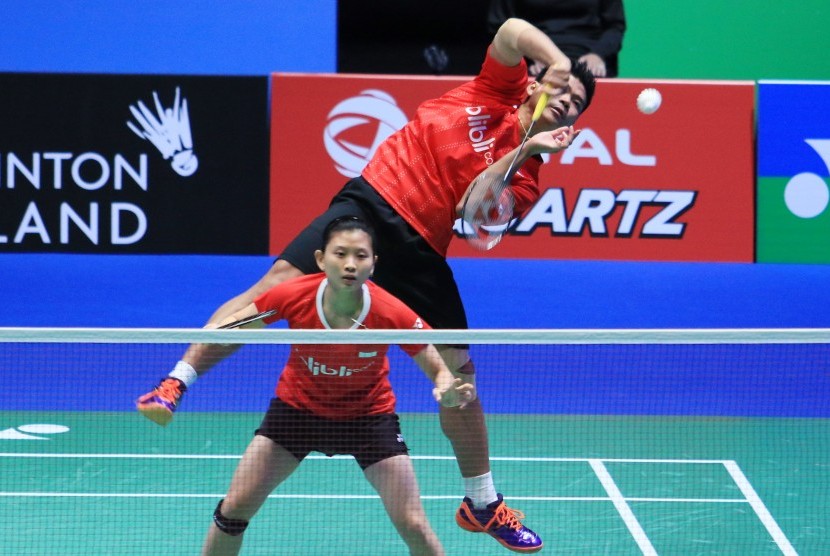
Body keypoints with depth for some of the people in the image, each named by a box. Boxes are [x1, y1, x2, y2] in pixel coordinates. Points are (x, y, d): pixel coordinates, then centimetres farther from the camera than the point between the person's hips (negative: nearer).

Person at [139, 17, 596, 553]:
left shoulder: (526, 176, 3)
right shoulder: (501, 90, 5)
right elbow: (513, 30, -8)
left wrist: (523, 151, -19)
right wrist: (560, 62, -18)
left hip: (419, 252, 2)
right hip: (371, 204, -2)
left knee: (459, 370, 6)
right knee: (280, 283, -23)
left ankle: (483, 504, 24)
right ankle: (176, 382, -17)